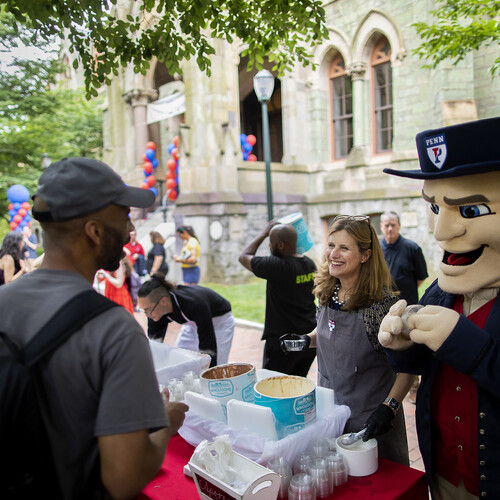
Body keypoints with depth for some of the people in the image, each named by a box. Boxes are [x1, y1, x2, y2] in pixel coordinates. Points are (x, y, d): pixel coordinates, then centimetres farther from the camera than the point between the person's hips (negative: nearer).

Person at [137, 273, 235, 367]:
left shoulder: (195, 304, -41)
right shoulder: (157, 308, -23)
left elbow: (208, 347, -37)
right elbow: (154, 341, -9)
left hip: (220, 321, -6)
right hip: (192, 323, 6)